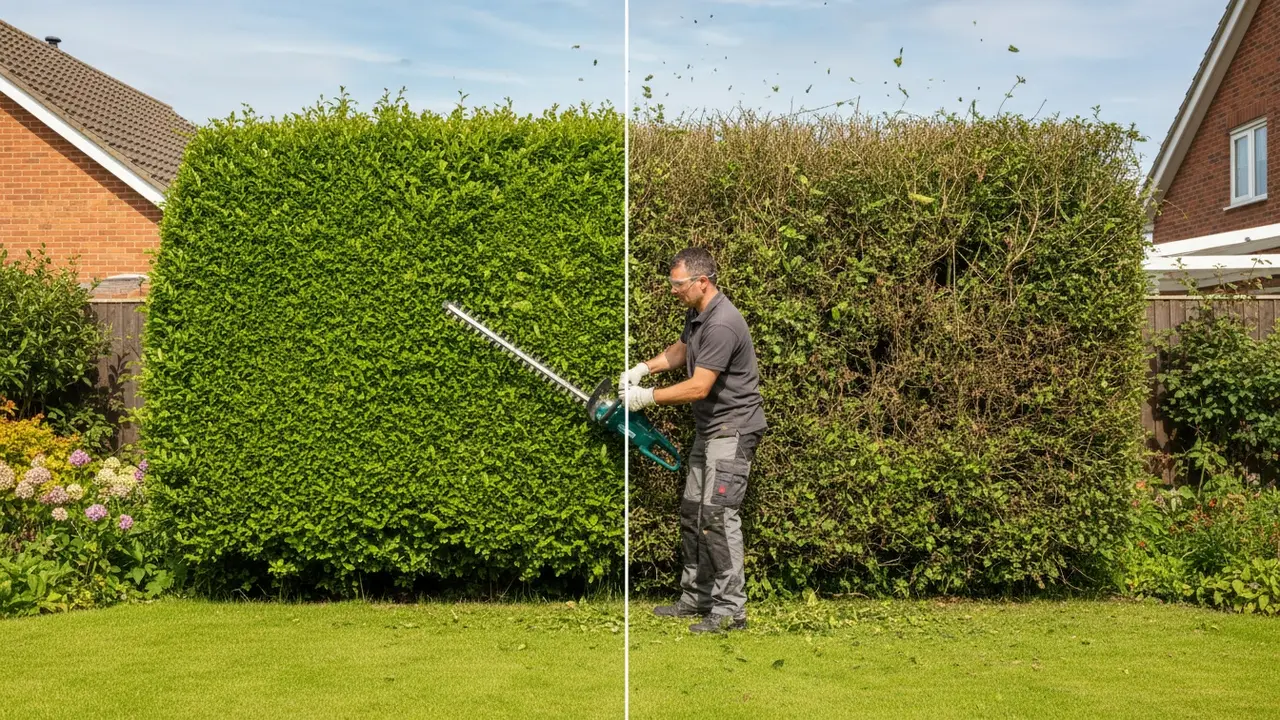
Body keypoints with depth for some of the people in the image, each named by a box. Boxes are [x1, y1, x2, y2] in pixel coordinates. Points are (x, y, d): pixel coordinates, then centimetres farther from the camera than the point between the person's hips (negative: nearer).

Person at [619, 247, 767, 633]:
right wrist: (643, 368, 9)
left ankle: (730, 609, -6)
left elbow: (698, 387, -25)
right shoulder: (696, 313, 7)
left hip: (733, 430, -10)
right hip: (709, 429, 10)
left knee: (717, 514, -13)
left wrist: (648, 397, -17)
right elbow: (680, 350, 25)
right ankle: (696, 598, 21)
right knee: (692, 512, 12)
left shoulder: (722, 324, -24)